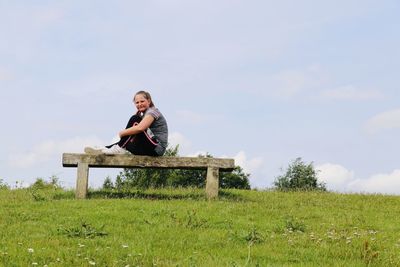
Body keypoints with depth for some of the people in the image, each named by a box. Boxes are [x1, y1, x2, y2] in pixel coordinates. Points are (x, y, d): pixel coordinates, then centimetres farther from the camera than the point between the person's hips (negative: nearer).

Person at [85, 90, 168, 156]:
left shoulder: (152, 111, -6)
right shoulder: (144, 115, 26)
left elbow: (140, 128, -23)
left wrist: (122, 133, -12)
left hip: (157, 148, -9)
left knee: (134, 120, -16)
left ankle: (120, 148, -16)